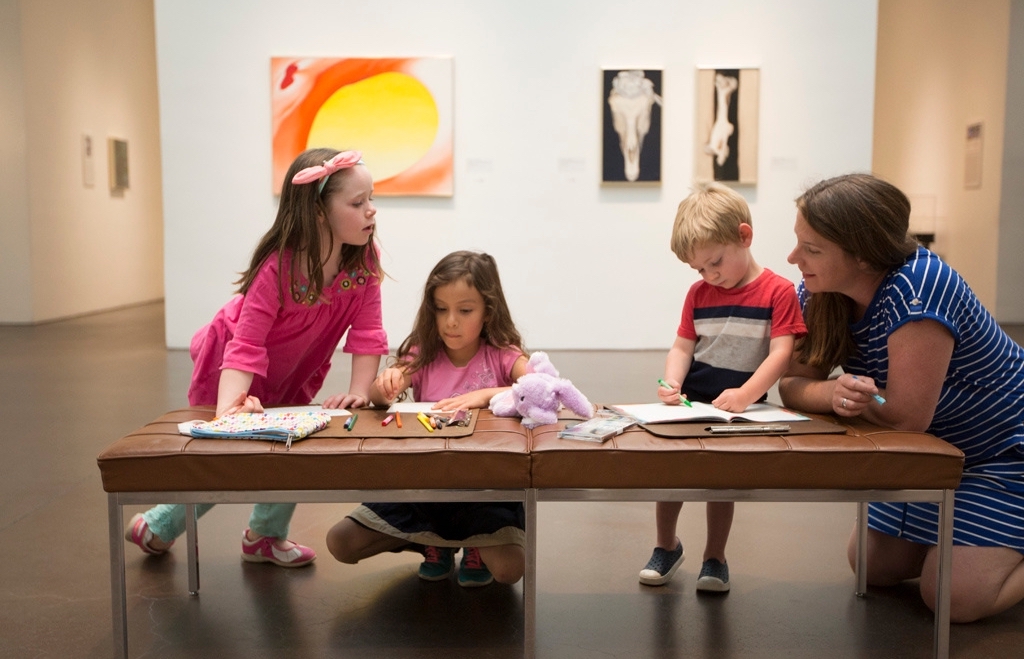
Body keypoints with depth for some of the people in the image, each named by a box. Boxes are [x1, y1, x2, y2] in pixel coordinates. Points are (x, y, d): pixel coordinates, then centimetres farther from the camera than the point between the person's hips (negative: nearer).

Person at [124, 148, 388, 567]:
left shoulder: (363, 264, -21)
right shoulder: (278, 267, -36)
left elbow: (367, 334, -20)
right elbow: (246, 345, -40)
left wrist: (359, 391, -30)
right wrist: (228, 408, -51)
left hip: (294, 377, 5)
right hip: (231, 371, -5)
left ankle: (266, 536, 33)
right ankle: (157, 527, 31)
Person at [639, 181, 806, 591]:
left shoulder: (778, 291, -8)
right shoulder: (698, 293, 7)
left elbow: (781, 353, -15)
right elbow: (682, 346, 5)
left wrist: (745, 396, -28)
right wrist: (672, 383, -15)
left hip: (740, 409, -4)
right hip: (690, 403, 4)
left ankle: (714, 558, 25)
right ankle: (666, 547, 26)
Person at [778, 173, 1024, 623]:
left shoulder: (918, 289, -36)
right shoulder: (817, 292, -14)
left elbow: (906, 417, -35)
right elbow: (794, 385, -14)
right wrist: (834, 391, -35)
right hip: (933, 450, 7)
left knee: (952, 599, -13)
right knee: (873, 569, 10)